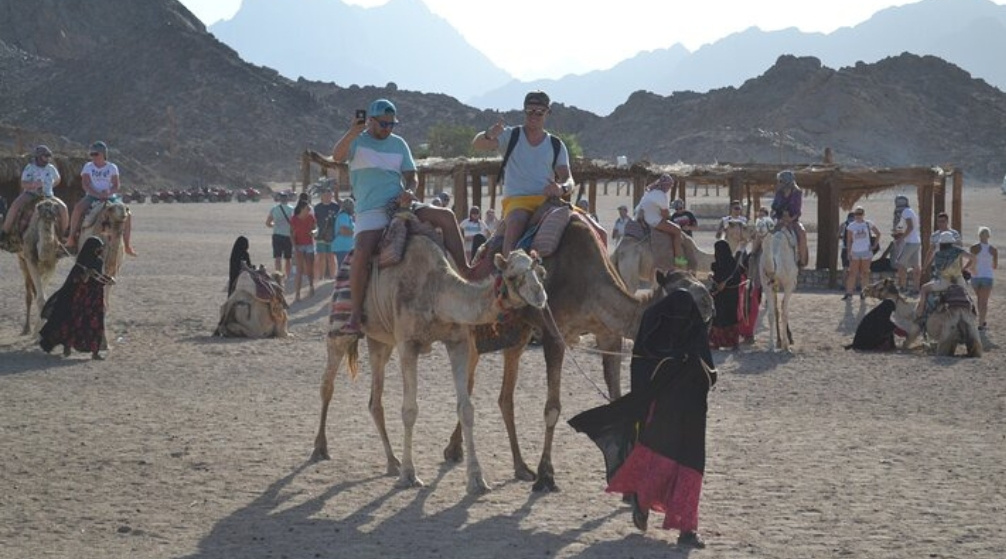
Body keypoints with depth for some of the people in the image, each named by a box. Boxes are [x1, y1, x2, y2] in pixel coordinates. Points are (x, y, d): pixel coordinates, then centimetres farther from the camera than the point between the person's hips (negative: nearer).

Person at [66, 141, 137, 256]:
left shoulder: (112, 167, 5)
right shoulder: (88, 167, 4)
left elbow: (116, 186, -2)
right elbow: (85, 185, -6)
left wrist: (109, 192, -25)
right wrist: (98, 194, -22)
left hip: (110, 197, 1)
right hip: (92, 196, -1)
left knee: (127, 214, -20)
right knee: (78, 208, -31)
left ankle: (127, 245, -9)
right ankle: (72, 238, -23)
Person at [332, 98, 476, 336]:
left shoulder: (398, 144, 16)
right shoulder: (357, 141, 3)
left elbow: (411, 175, 17)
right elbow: (337, 156, -16)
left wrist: (409, 191, -7)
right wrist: (352, 133, -35)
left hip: (399, 205, 5)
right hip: (370, 210, -5)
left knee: (446, 216, -11)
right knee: (361, 252, -30)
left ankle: (465, 271, -7)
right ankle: (355, 314, -25)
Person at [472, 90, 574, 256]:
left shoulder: (556, 146, 16)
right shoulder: (510, 136, 10)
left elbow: (568, 180, 9)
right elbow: (477, 144, -5)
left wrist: (562, 189, -17)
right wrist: (489, 135, -30)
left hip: (548, 200, 3)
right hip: (517, 200, -3)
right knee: (516, 221, -38)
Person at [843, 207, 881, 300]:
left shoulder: (868, 224, 2)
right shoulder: (851, 226, 2)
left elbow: (878, 233, 12)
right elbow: (849, 241, 3)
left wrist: (874, 245, 5)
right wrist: (849, 253, -3)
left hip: (866, 251, 0)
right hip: (855, 252, 0)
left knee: (865, 272, 4)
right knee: (852, 273, -3)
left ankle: (863, 292, 10)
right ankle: (849, 292, -4)